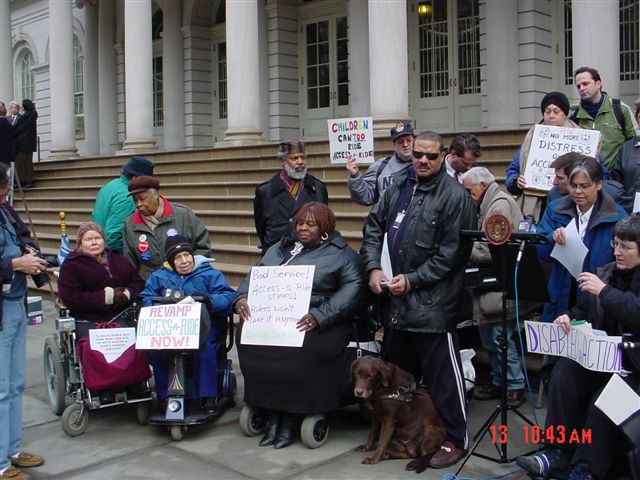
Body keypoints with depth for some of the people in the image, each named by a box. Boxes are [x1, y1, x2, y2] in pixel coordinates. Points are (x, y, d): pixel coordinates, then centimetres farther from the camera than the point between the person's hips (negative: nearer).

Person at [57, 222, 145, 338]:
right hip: (89, 322, -4)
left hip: (121, 318, 4)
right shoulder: (71, 265, 6)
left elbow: (138, 282, 16)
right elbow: (70, 299, -7)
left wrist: (128, 294, -7)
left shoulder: (117, 257, 22)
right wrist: (105, 297, -14)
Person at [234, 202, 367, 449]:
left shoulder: (342, 254, 6)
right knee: (249, 340, -25)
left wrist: (319, 316, -23)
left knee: (300, 352, -34)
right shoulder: (281, 248, 23)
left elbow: (352, 290, -9)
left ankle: (291, 418, -12)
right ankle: (272, 414, -11)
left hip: (317, 323, -4)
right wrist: (241, 298, -5)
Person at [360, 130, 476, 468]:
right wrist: (373, 268, -1)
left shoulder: (454, 195, -10)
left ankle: (455, 440, 14)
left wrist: (412, 280, -14)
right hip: (395, 299, 8)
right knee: (397, 370, 21)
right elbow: (373, 227, 13)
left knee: (441, 374, 0)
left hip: (432, 303, -7)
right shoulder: (398, 186, 11)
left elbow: (451, 252, -14)